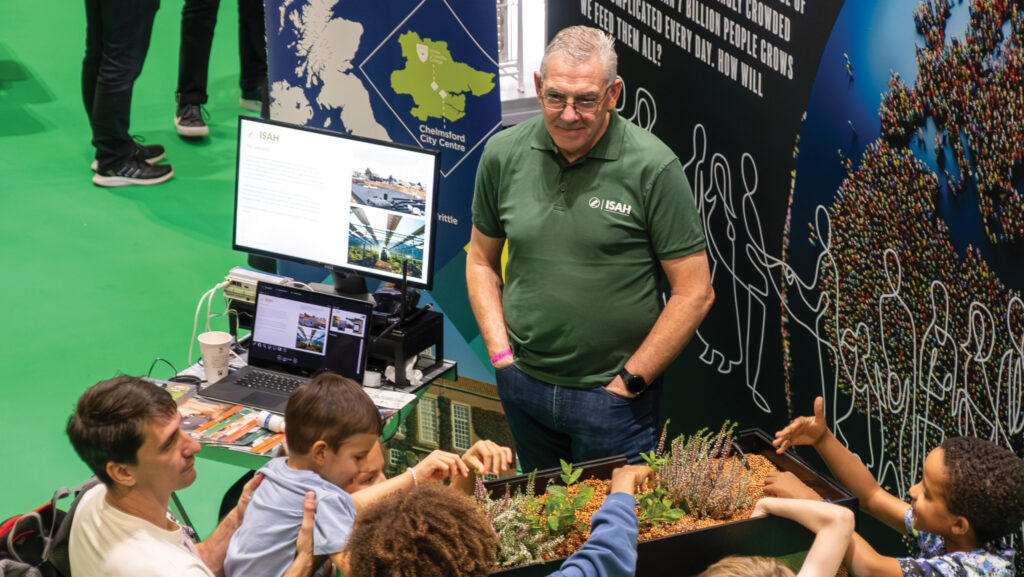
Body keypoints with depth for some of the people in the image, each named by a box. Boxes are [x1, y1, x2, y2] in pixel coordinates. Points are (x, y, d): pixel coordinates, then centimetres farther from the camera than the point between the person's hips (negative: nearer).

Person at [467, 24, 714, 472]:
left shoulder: (652, 167, -15)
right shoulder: (503, 155, -2)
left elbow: (695, 292, -12)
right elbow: (482, 259, 12)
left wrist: (629, 382, -11)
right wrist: (501, 353, 1)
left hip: (612, 399, -4)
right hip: (523, 385, 4)